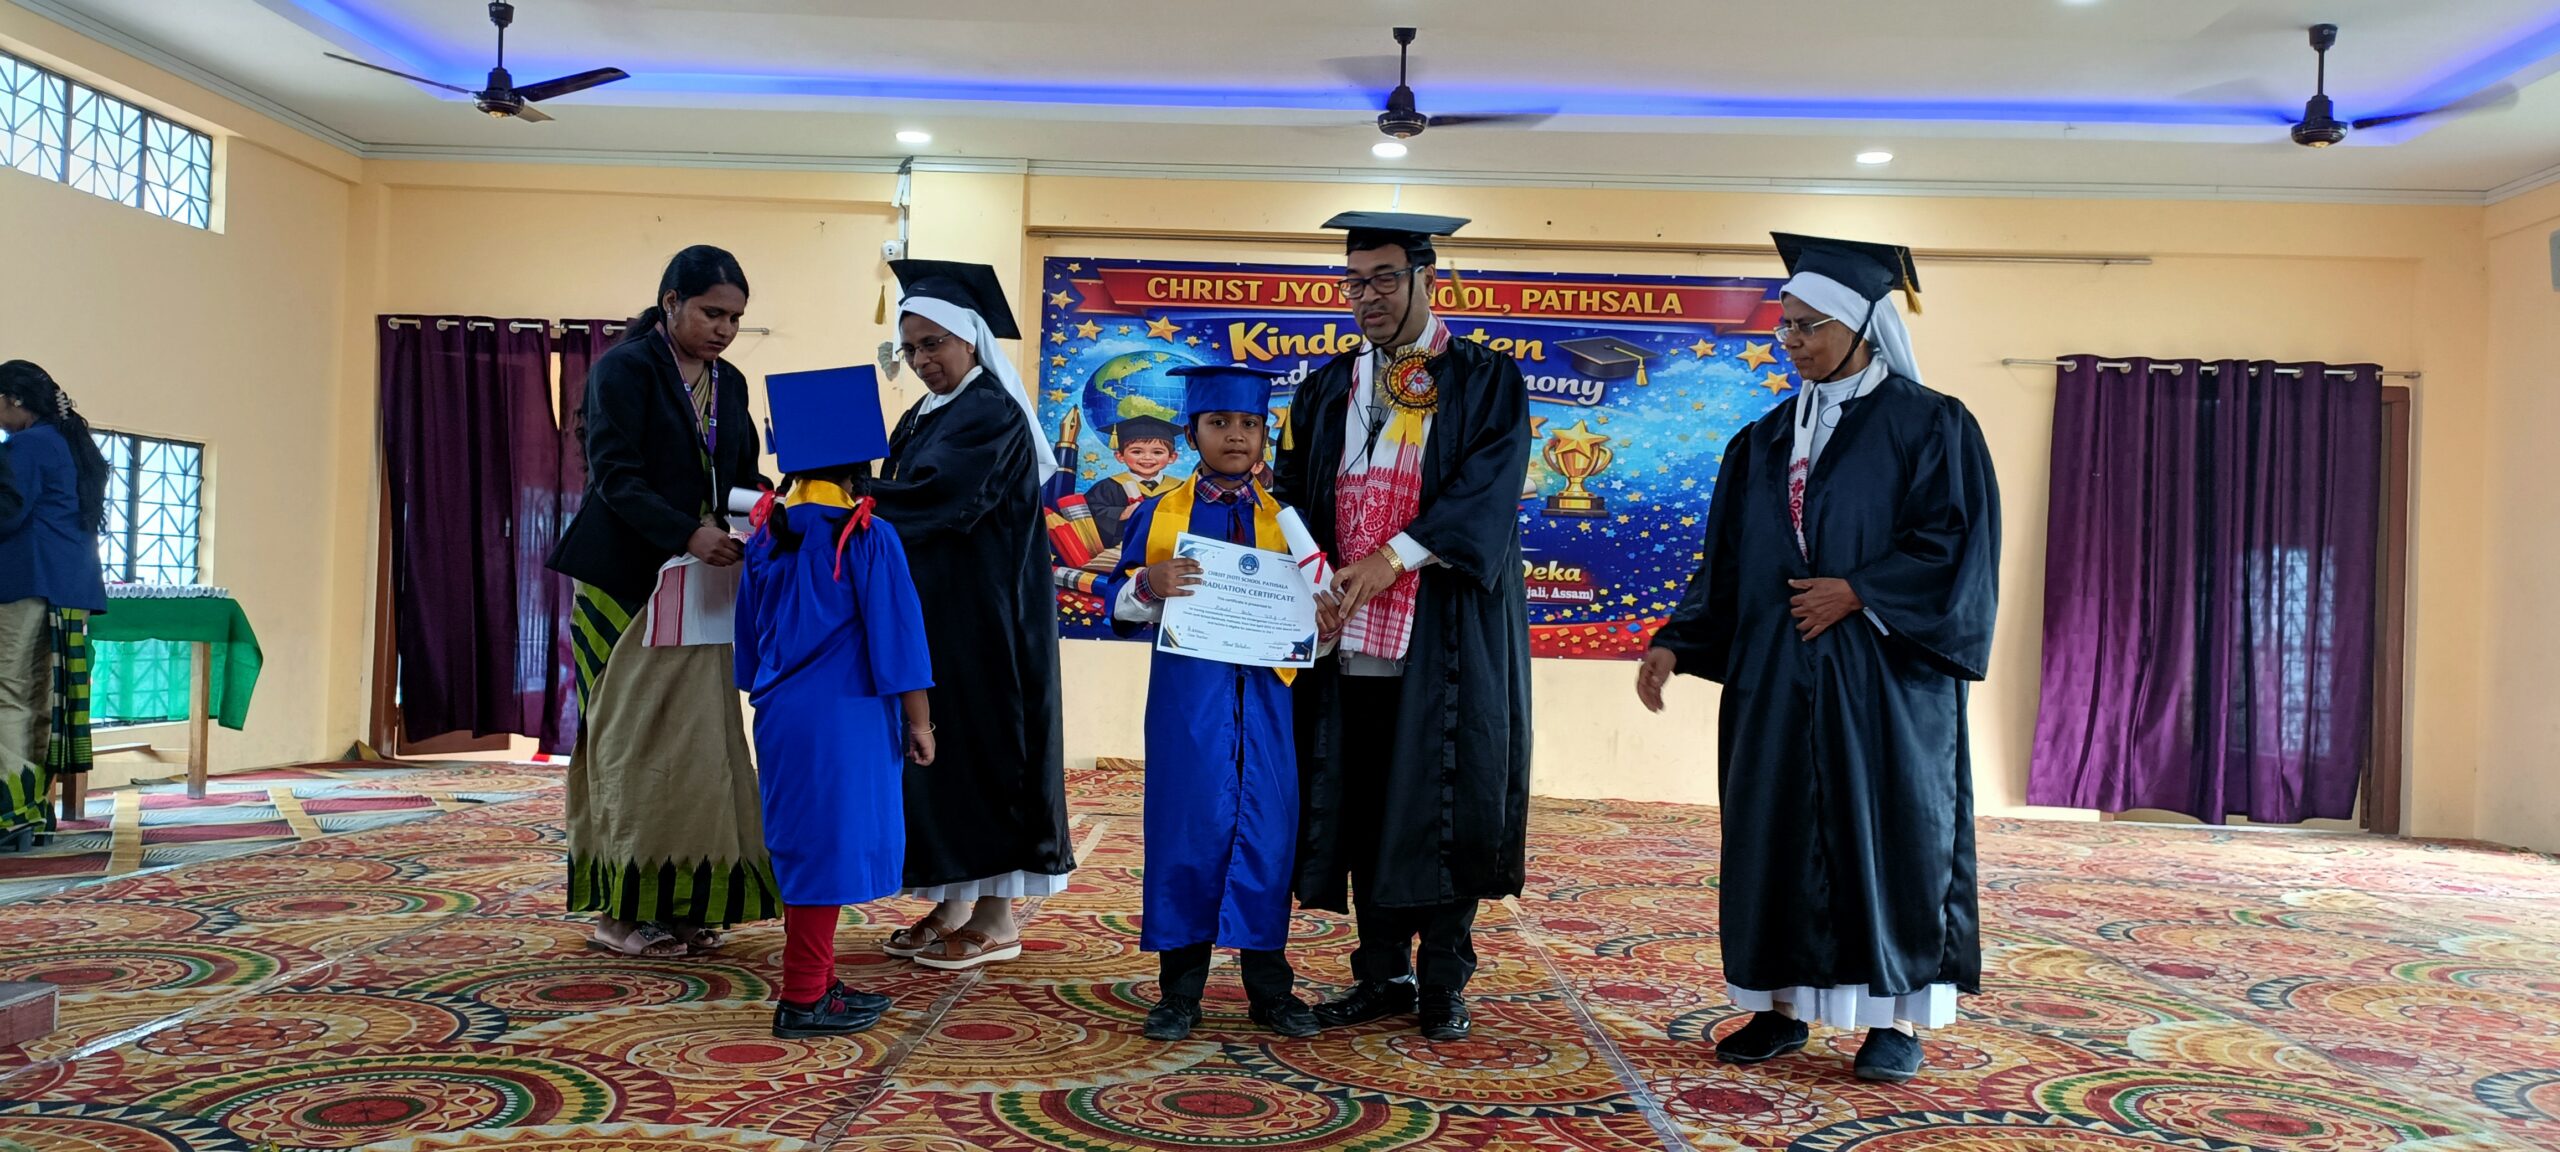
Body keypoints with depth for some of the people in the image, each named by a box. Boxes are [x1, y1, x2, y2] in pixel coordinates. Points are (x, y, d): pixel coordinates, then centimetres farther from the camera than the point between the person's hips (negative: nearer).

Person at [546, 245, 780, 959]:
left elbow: (743, 476, 15)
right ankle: (622, 910, 4)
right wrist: (687, 534, -27)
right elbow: (614, 476, -15)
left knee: (696, 739, 4)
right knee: (637, 740, -4)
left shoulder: (728, 383, 14)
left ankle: (681, 902, 11)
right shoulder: (625, 368, -7)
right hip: (627, 584, -6)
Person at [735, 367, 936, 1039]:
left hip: (782, 716, 7)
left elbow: (748, 633, 14)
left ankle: (815, 982, 26)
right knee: (830, 848, 0)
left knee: (803, 846, 16)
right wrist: (918, 719, -3)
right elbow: (896, 635, -11)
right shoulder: (868, 538, -12)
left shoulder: (765, 537, 6)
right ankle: (802, 999, 5)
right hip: (845, 721, -7)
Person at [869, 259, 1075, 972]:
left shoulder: (994, 416, -12)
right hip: (929, 612, 9)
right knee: (936, 745, 11)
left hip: (981, 617, -9)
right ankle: (954, 904, 21)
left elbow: (936, 498, -25)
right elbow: (902, 505, 12)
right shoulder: (921, 419, 15)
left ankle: (996, 919, 5)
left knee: (978, 741, -4)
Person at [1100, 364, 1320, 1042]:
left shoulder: (1284, 519, 10)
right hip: (1186, 695, -1)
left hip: (1263, 697, 1)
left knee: (1266, 832, 3)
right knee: (1186, 831, 2)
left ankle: (1269, 987, 16)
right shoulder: (1159, 515, 7)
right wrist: (1147, 585, -16)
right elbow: (1119, 601, 5)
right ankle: (1180, 988, 14)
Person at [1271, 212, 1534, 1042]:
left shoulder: (1484, 381, 2)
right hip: (1350, 632, 4)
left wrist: (1395, 556, -20)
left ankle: (1444, 981, 13)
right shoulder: (1329, 388, 16)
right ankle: (1383, 973, 19)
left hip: (1446, 634, -4)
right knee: (1366, 805, 7)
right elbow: (1292, 493, 12)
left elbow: (1486, 493, -10)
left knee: (1446, 801, 0)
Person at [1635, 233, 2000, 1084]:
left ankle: (1896, 1015, 12)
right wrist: (1676, 642, 0)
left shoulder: (1930, 425, -2)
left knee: (1886, 830, 1)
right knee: (1773, 830, 5)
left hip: (1883, 676, -5)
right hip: (1774, 677, 5)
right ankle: (1782, 1006, 15)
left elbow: (1957, 543, -9)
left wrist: (1857, 592, -15)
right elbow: (1726, 561, 10)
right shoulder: (1764, 441, 12)